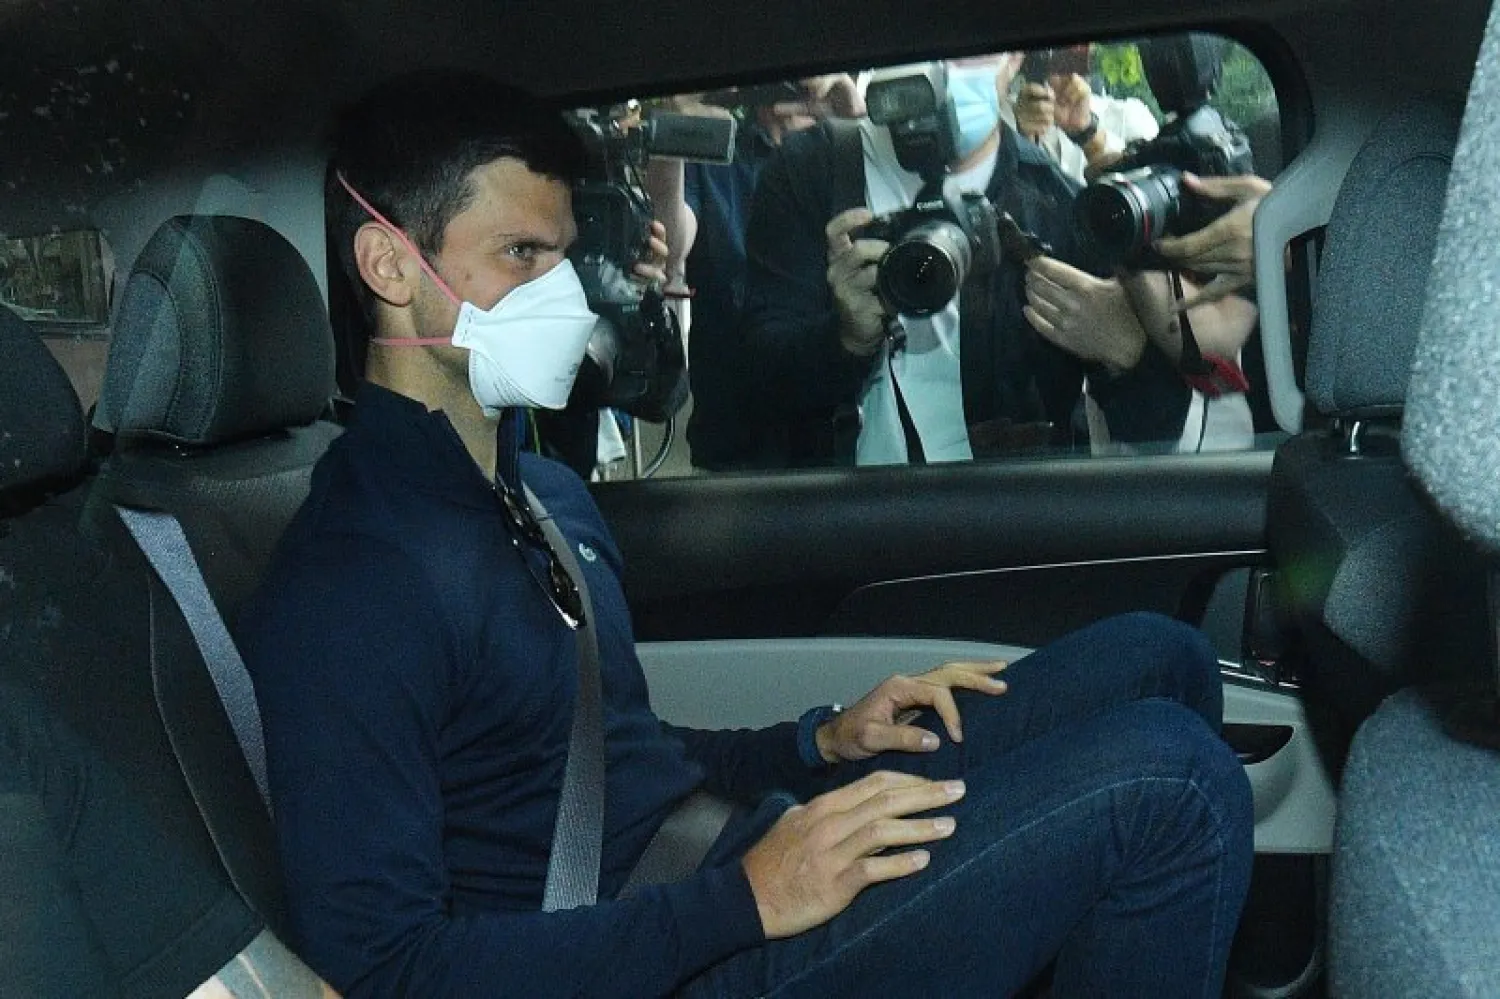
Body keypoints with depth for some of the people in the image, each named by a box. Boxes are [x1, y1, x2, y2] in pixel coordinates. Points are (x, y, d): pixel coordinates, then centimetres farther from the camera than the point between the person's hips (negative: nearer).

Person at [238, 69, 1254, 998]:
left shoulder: (543, 491, 12)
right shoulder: (343, 585, -18)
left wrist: (823, 742, 4)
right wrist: (747, 901, -24)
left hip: (735, 849, 9)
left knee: (1153, 656, 3)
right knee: (1167, 773, -19)